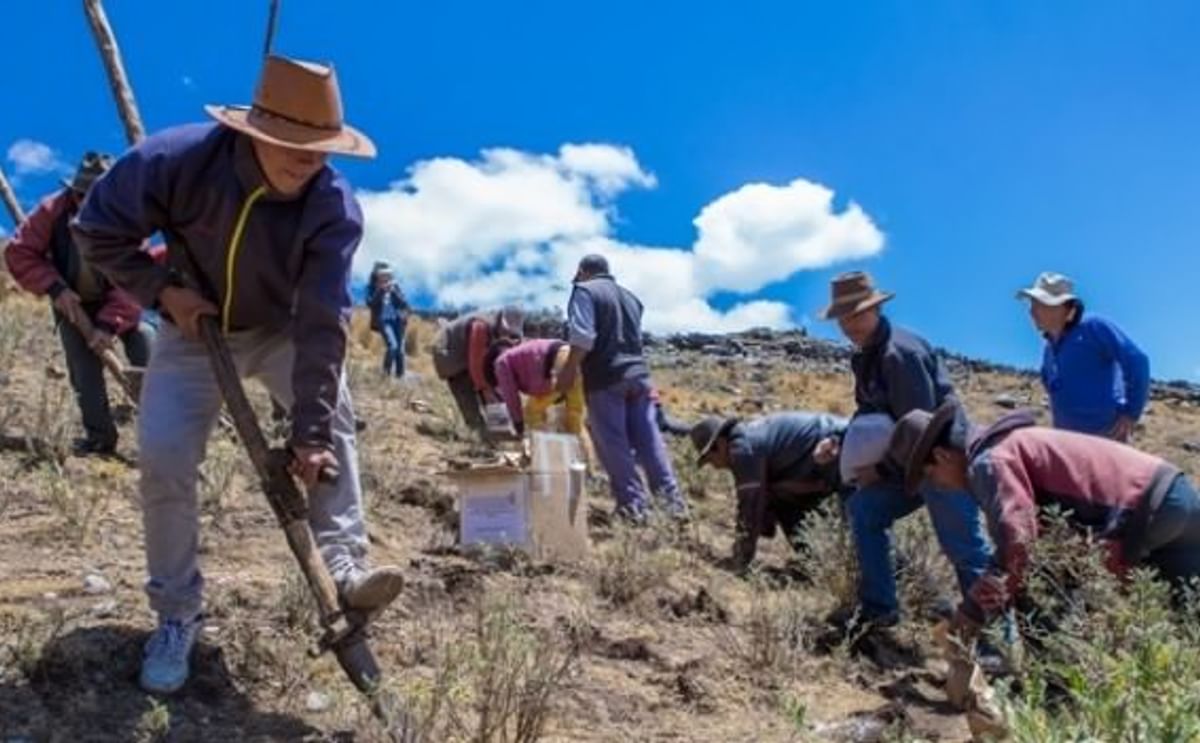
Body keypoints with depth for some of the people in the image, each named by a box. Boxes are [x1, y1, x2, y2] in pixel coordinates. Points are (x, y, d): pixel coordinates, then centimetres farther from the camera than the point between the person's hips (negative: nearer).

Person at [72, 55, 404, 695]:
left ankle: (344, 568, -20)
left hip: (283, 330, 1)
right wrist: (162, 290, -24)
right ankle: (176, 614, 6)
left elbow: (323, 325, -32)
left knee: (334, 418, -22)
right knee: (163, 460, -10)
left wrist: (309, 433, -34)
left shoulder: (335, 207, -30)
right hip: (194, 325, 0)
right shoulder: (177, 159, -29)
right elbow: (97, 231, -13)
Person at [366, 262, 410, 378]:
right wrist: (380, 291, -21)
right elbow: (370, 303, -16)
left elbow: (404, 304, -4)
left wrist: (394, 291, -17)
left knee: (400, 349, 3)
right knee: (392, 345, -21)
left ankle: (400, 375, 14)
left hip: (397, 320, 3)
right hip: (383, 321, -3)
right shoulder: (372, 288, -1)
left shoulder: (395, 286, 3)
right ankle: (386, 372, -4)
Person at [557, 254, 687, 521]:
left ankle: (632, 504, -4)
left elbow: (582, 337, -12)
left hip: (605, 378, -7)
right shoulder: (629, 296, 23)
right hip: (638, 374, 7)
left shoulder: (585, 291, 0)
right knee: (648, 438, 7)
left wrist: (569, 370, -10)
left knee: (613, 444, -3)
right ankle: (672, 498, 4)